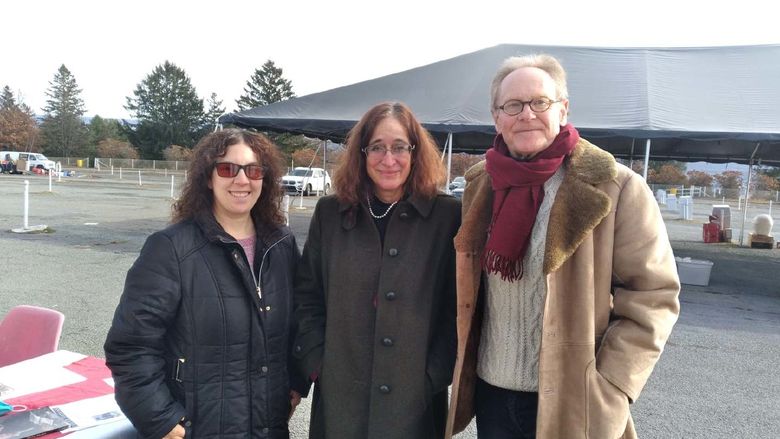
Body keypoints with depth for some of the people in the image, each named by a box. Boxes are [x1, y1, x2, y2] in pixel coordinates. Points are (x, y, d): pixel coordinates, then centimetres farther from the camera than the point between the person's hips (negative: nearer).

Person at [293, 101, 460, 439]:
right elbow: (307, 296, 7)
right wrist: (317, 363, -1)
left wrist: (435, 375, -8)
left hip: (416, 400, -1)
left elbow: (459, 306, -4)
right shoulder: (330, 213, 3)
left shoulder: (448, 216, -5)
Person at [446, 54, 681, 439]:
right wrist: (463, 372, 7)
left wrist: (608, 393, -15)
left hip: (569, 405, -4)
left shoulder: (615, 188, -12)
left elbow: (653, 296, -10)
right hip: (491, 393, 4)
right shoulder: (480, 186, 2)